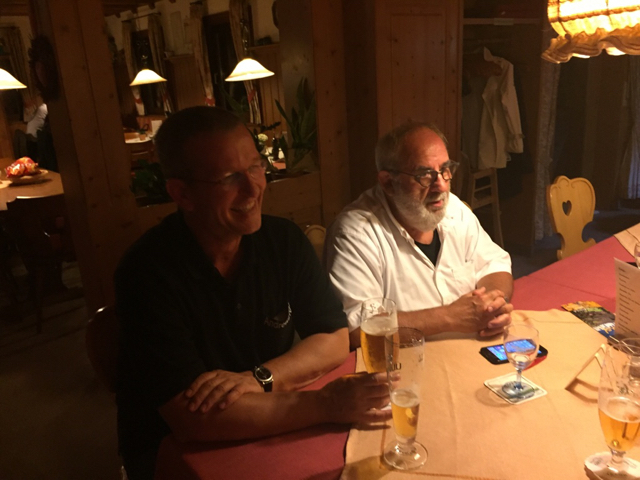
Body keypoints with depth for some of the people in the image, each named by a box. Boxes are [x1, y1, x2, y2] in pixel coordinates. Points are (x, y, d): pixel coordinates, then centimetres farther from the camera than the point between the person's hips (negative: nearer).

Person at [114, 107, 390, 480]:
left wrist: (258, 378, -20)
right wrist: (325, 404, -28)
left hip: (272, 436, 4)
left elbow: (335, 339, -4)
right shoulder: (149, 271, -20)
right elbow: (191, 419, -24)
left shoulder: (285, 240, -5)